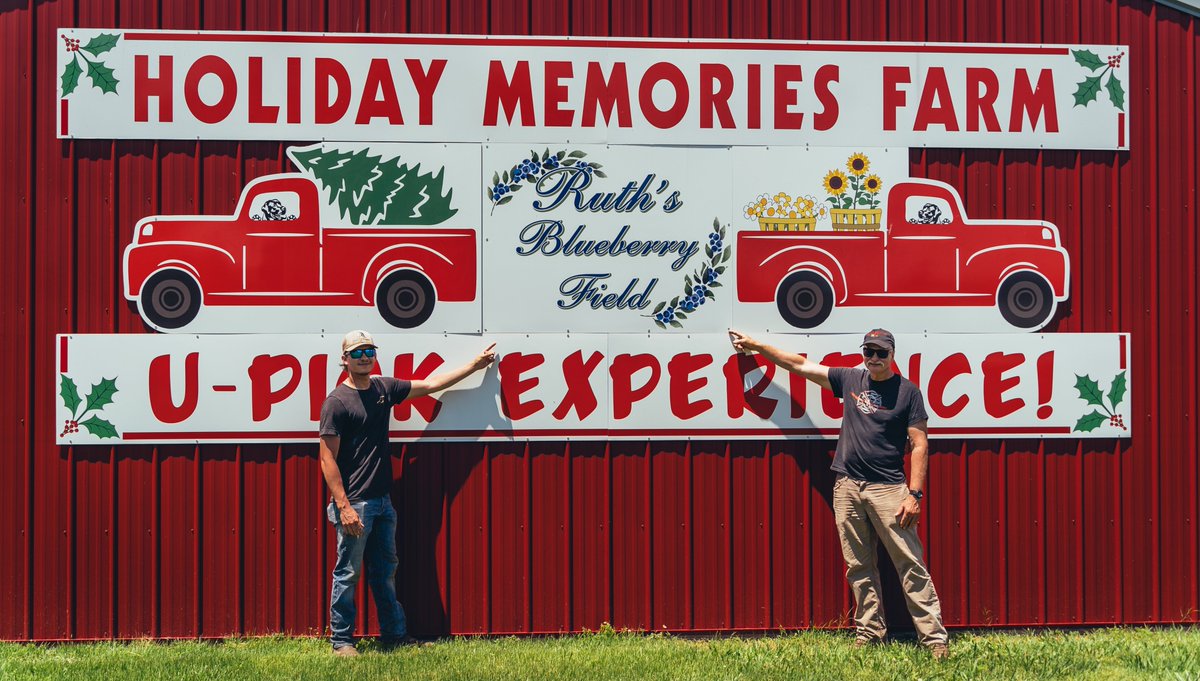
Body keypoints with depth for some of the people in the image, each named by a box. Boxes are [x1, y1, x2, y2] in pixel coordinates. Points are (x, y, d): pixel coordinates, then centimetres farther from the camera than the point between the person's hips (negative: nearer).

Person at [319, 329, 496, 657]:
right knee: (347, 573, 0)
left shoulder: (384, 388, 10)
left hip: (382, 500, 7)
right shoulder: (336, 402, -10)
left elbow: (430, 384, 21)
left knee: (385, 571, 13)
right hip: (354, 503, -7)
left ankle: (395, 634, 21)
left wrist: (474, 365, 22)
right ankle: (341, 640, 10)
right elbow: (328, 459, -12)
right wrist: (343, 506, -18)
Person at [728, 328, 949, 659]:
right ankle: (869, 634, 14)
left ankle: (934, 637, -7)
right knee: (859, 569, 7)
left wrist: (914, 494, -11)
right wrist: (755, 345, 20)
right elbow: (800, 364, 17)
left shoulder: (907, 391, -1)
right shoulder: (850, 379, 10)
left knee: (911, 565, -7)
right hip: (847, 487, 5)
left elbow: (920, 444, -3)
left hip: (888, 488, -4)